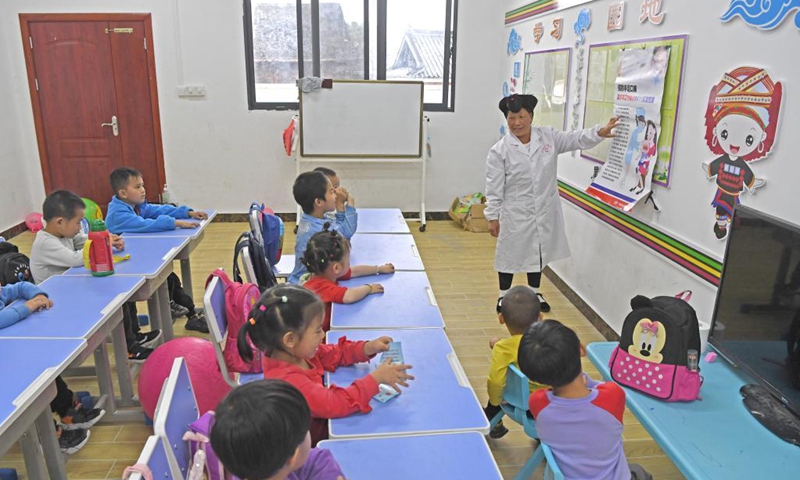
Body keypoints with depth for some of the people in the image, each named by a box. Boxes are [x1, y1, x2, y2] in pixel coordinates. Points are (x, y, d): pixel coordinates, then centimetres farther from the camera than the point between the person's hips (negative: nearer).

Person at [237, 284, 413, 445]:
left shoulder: (298, 352, -8)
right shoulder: (288, 380, -34)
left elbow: (333, 354, 8)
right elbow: (335, 404, -33)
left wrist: (368, 348, -7)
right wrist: (375, 378, -28)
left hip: (321, 423, 8)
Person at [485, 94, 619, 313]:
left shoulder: (548, 136, -2)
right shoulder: (499, 151, -13)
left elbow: (576, 139, -4)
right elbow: (494, 189, -11)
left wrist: (599, 132, -22)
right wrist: (492, 217, -9)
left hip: (545, 211, 4)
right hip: (515, 214, -4)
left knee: (538, 251, 19)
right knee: (511, 253, 9)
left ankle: (534, 293, 40)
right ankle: (504, 296, 29)